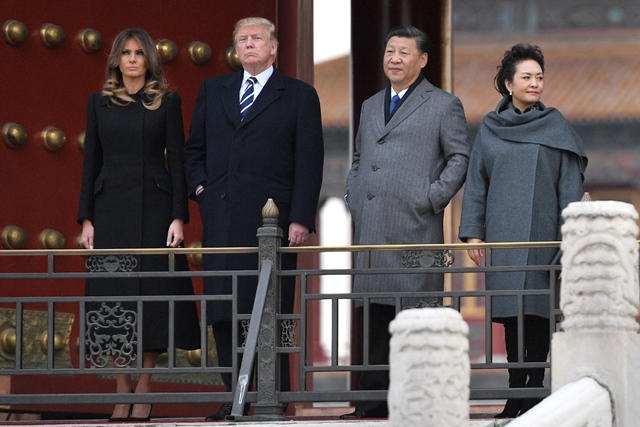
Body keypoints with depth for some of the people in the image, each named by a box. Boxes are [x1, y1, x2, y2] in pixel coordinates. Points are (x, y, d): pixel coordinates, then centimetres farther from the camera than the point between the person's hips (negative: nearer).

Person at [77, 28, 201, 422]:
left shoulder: (167, 102, 4)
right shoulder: (100, 103, 10)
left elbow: (177, 160, 1)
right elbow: (91, 162, 9)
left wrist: (179, 217, -7)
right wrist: (86, 218, 2)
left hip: (153, 208, -2)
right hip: (110, 208, 2)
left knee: (151, 294, -3)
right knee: (112, 296, -1)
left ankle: (145, 391, 3)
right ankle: (122, 392, 5)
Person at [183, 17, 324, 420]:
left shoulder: (299, 96, 5)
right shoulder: (213, 90, 16)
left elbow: (309, 163, -1)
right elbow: (194, 148, 23)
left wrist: (301, 219, -9)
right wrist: (199, 186, 5)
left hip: (271, 220, -4)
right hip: (221, 219, 4)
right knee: (224, 314, 3)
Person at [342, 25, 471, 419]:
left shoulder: (444, 105, 4)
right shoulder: (371, 106, 22)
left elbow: (461, 157, 0)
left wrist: (433, 198, -9)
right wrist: (353, 198, 14)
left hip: (415, 228, -6)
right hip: (370, 231, 6)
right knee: (375, 317, 8)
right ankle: (375, 398, 12)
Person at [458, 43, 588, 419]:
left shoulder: (557, 128, 4)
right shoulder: (490, 129, 9)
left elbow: (570, 188, 2)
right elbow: (476, 183, 11)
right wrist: (473, 233, 3)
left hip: (543, 236, -2)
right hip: (503, 237, 2)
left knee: (538, 311, -5)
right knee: (511, 314, 1)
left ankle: (535, 388, -1)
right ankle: (517, 391, 4)